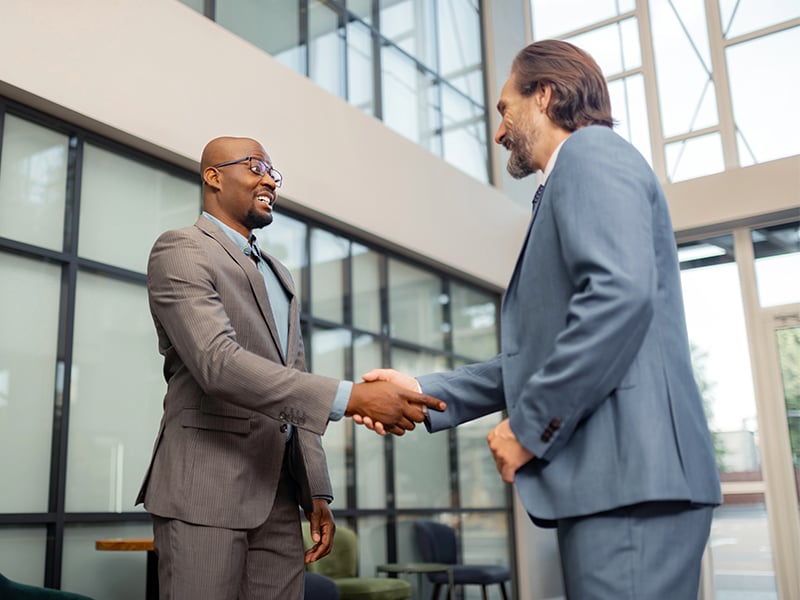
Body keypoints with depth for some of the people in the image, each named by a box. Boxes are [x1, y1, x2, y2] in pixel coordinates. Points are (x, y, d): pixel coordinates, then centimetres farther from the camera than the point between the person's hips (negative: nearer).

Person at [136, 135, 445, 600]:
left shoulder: (279, 275, 21)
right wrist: (352, 397, -28)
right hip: (205, 490, -7)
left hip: (278, 496, 7)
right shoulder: (180, 252, -5)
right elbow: (218, 363, -21)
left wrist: (316, 493, 12)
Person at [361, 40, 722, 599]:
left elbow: (620, 294, -21)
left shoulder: (590, 152, -3)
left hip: (628, 472, -10)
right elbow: (542, 356, 21)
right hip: (613, 476, 10)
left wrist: (530, 427, -14)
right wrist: (424, 392, 15)